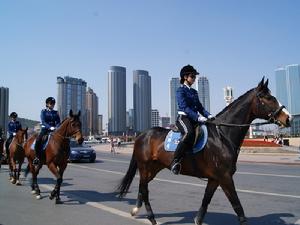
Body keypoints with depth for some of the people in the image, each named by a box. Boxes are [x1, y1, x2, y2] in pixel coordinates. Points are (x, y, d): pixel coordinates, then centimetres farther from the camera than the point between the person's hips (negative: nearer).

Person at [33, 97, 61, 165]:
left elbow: (58, 122, 6)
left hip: (54, 130, 3)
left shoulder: (55, 113, 13)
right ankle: (37, 157, -19)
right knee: (38, 139, -30)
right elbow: (43, 122, -8)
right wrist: (50, 127, -23)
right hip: (45, 129, -3)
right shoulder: (43, 111, 4)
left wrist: (56, 127, -16)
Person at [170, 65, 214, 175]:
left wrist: (208, 115, 2)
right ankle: (175, 161, -33)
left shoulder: (194, 92, 21)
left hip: (194, 119, 8)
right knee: (189, 133, -37)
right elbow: (185, 107, -15)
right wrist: (198, 117, -26)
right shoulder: (180, 91, -2)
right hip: (183, 118, -8)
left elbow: (199, 106, 20)